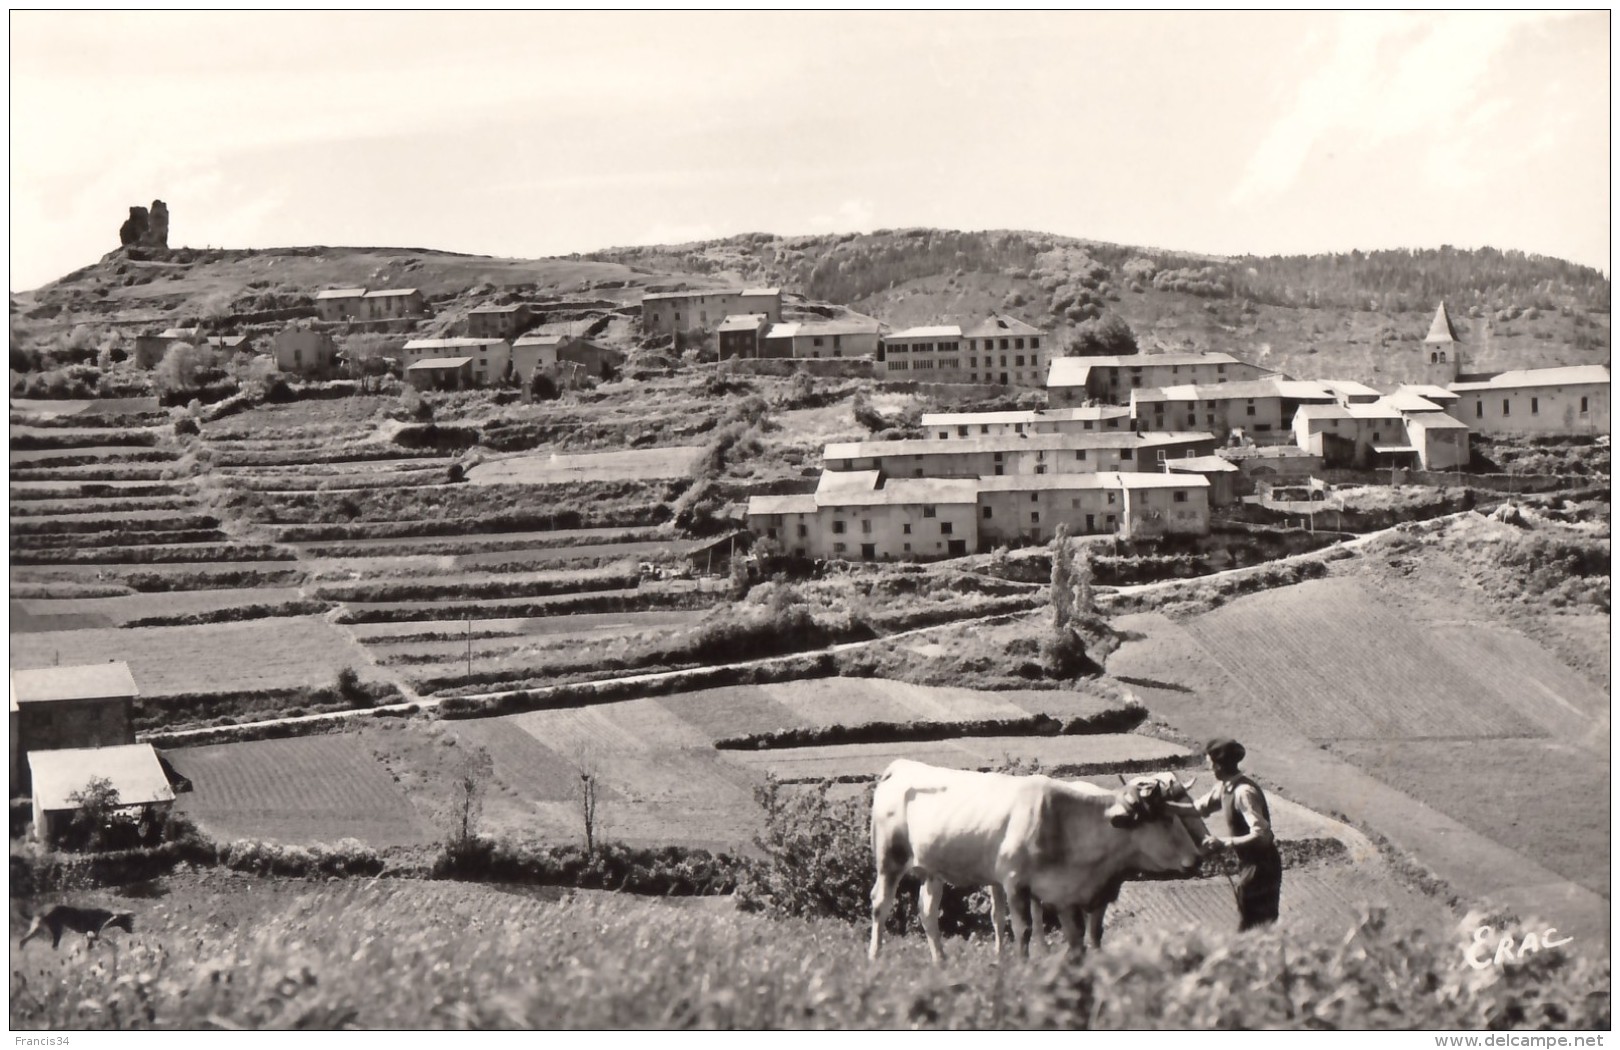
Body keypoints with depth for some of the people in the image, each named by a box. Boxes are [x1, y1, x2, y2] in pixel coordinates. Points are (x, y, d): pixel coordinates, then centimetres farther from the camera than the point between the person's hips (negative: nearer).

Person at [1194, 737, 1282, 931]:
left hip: (1261, 866, -9)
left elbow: (1260, 835, -30)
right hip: (1248, 864, 9)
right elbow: (1200, 808, 21)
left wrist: (1224, 842, -31)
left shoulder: (1244, 792, -24)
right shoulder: (1224, 788, 4)